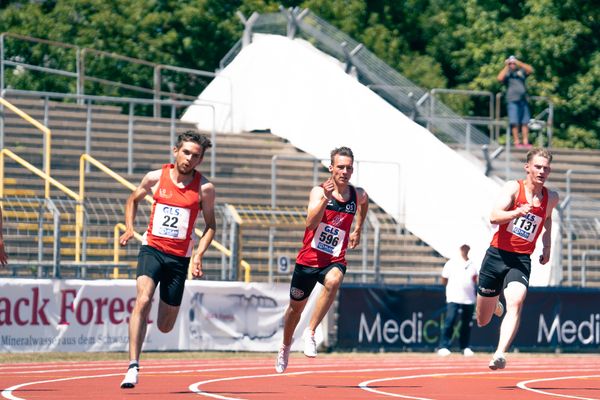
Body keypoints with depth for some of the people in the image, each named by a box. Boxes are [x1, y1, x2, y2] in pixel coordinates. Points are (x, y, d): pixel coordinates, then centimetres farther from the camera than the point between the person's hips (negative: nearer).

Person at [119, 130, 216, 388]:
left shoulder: (204, 189, -3)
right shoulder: (156, 178, -1)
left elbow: (210, 225, 7)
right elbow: (133, 200, 18)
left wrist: (199, 255, -7)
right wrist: (129, 229, 2)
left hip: (179, 257, 1)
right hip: (152, 249, -1)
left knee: (165, 327, 9)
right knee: (143, 301, -27)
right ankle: (133, 367, -28)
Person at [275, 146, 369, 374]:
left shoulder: (359, 196, 0)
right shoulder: (319, 191, -11)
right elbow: (311, 223, -28)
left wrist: (357, 231, 28)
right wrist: (326, 198, -39)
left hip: (334, 261, 1)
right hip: (309, 259, -1)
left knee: (333, 281, -35)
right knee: (296, 306, 15)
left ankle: (310, 333, -26)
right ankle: (285, 346, 44)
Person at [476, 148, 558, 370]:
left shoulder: (552, 198, 6)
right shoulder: (514, 188, -6)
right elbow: (494, 217, -21)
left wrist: (547, 246, 24)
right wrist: (518, 212, -38)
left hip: (521, 261, 1)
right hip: (496, 256, -1)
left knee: (516, 303, -29)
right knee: (483, 321, 9)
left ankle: (500, 354, -38)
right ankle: (493, 304, 47)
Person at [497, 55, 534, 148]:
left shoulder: (521, 71, 16)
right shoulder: (507, 74, 8)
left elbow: (530, 70, 1)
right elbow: (500, 78, -11)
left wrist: (519, 63, -3)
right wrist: (506, 67, -6)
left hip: (523, 100, 3)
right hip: (513, 101, -3)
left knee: (525, 122, 0)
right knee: (515, 123, -8)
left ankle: (525, 141, 1)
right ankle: (516, 141, -6)